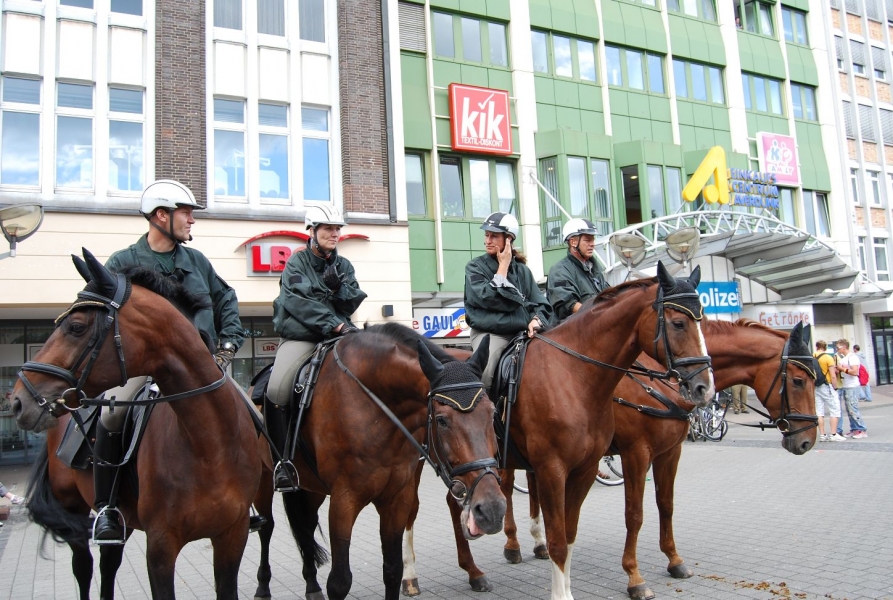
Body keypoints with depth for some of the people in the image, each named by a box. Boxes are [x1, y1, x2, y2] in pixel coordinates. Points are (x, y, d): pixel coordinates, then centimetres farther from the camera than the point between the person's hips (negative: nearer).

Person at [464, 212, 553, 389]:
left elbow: (541, 303, 8)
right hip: (489, 333, -4)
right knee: (483, 371, -31)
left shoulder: (522, 270, 14)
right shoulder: (475, 267, 3)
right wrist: (503, 266, -5)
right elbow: (488, 298, -13)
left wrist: (536, 319, -14)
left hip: (522, 332, 4)